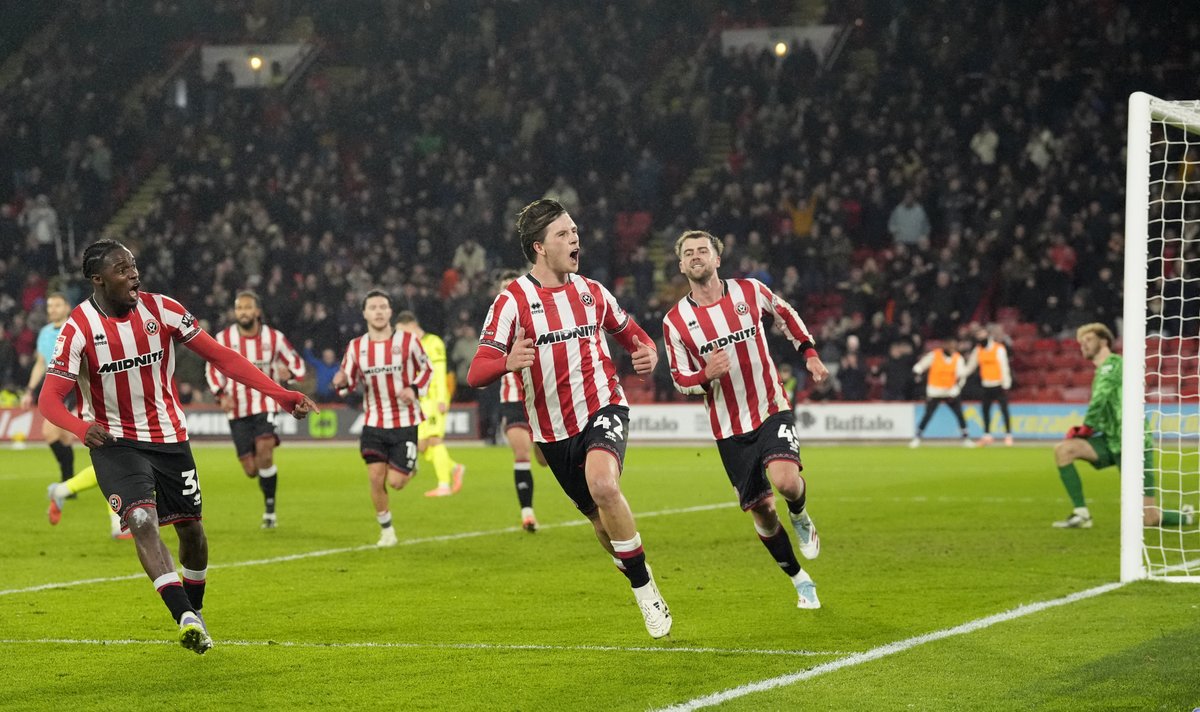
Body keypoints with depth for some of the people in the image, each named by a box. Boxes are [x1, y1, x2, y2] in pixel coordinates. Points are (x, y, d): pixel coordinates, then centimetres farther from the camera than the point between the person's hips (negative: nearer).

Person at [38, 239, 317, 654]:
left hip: (169, 437, 3)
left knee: (191, 527, 9)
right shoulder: (79, 329, -14)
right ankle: (185, 618, -32)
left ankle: (195, 612, 34)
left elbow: (221, 357, -5)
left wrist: (280, 395, -13)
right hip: (115, 442, -3)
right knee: (142, 521, -24)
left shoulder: (161, 310, -7)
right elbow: (49, 398, -17)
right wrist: (82, 428, -40)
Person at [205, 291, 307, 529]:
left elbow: (297, 364, 7)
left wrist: (288, 372, -17)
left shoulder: (274, 338, -2)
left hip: (264, 405, -2)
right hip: (237, 411, 2)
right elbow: (212, 369, 9)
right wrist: (221, 395, -8)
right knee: (251, 470, -1)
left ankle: (270, 509, -15)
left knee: (264, 449, -27)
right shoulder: (223, 339, -1)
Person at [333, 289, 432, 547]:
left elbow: (426, 369, 7)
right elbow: (350, 382, 5)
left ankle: (410, 468, 30)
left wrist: (415, 389, -12)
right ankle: (386, 531, 14)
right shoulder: (355, 347, 0)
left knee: (395, 482, -7)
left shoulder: (408, 341, -6)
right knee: (376, 478, -5)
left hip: (405, 423, -2)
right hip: (374, 424, 2)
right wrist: (342, 383, -19)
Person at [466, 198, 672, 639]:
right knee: (600, 519, 10)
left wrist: (647, 353, -1)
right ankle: (643, 594, 33)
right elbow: (476, 373, -15)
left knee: (603, 485, -30)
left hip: (602, 408, -1)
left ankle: (646, 588, -18)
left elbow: (630, 332, 23)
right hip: (553, 430, 1)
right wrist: (507, 362, -38)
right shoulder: (512, 301, -8)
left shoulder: (592, 292, 5)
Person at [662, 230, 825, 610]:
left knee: (785, 480, -27)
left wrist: (810, 353, 8)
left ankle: (800, 518, 9)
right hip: (729, 427, 1)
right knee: (761, 511, 1)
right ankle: (800, 581, 22)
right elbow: (680, 379, 3)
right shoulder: (675, 321, -5)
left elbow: (786, 314, 17)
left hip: (772, 409, -1)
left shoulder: (749, 291, -3)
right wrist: (706, 375, -19)